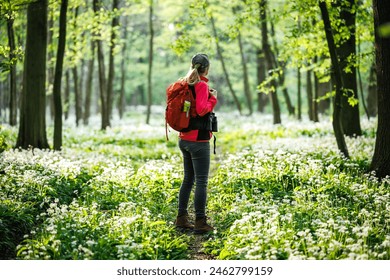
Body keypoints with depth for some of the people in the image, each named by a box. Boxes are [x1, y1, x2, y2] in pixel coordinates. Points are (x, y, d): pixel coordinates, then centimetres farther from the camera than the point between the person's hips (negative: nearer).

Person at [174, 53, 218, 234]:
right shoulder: (202, 85, -13)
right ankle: (200, 222, -1)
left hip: (184, 139, 8)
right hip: (199, 140, -8)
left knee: (188, 179, 16)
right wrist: (213, 98, -7)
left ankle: (182, 218, 20)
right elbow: (202, 110, -22)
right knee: (201, 181, -3)